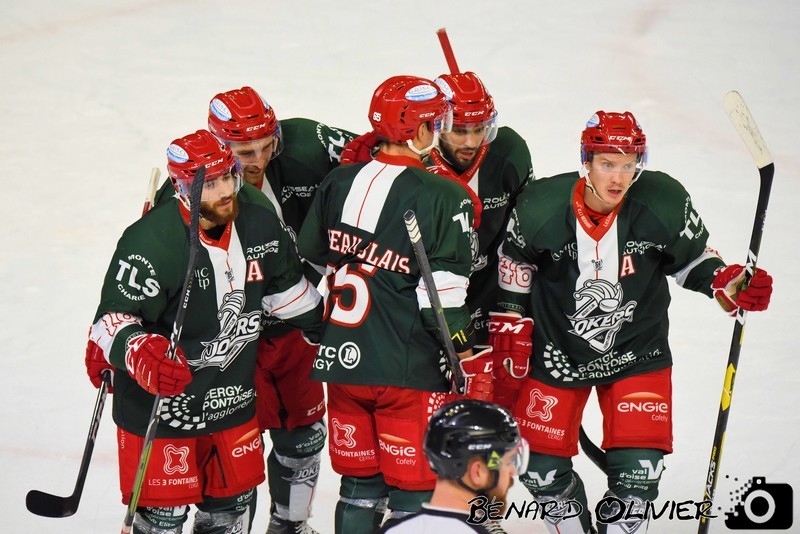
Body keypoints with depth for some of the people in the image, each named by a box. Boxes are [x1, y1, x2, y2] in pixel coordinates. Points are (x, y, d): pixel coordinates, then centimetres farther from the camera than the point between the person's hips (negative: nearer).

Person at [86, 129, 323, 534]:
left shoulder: (260, 225, -3)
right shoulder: (151, 242, -24)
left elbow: (288, 290, 15)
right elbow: (112, 319, -22)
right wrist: (139, 354, -41)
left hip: (233, 401, 6)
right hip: (159, 408, -6)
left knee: (234, 501, 19)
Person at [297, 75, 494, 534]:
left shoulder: (339, 183, 5)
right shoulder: (442, 197, -13)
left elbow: (312, 256, 16)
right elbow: (443, 295, -15)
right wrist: (469, 361, -6)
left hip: (342, 360, 6)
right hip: (408, 371, -6)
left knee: (359, 484, 17)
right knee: (414, 489, 4)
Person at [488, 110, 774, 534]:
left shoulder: (665, 204, -17)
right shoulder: (541, 207, -18)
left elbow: (691, 258, -1)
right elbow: (516, 260, 1)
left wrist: (727, 284, -18)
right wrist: (510, 321, 1)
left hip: (636, 353, 0)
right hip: (557, 353, 0)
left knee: (638, 468, -9)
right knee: (543, 470, 5)